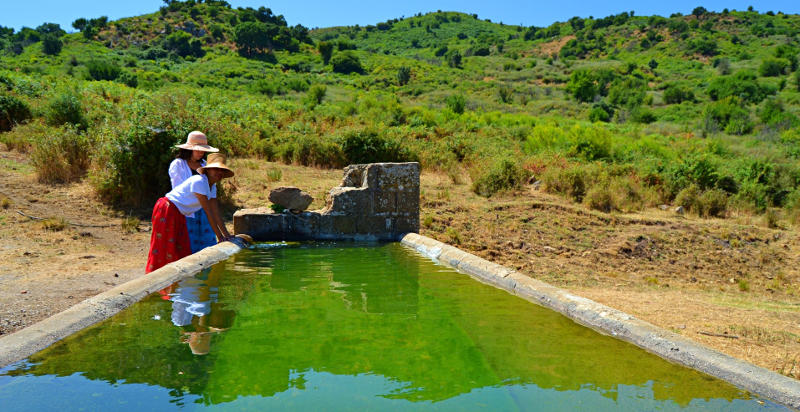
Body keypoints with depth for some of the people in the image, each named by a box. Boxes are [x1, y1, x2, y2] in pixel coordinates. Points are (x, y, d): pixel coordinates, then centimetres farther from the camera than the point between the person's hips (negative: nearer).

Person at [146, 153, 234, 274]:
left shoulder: (212, 186, 7)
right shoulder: (199, 182, -22)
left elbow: (216, 212, 8)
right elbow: (208, 212, -22)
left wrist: (226, 234, 3)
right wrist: (220, 237, -19)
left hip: (179, 216, 10)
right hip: (166, 210, -10)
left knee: (182, 249, 10)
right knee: (161, 249, -6)